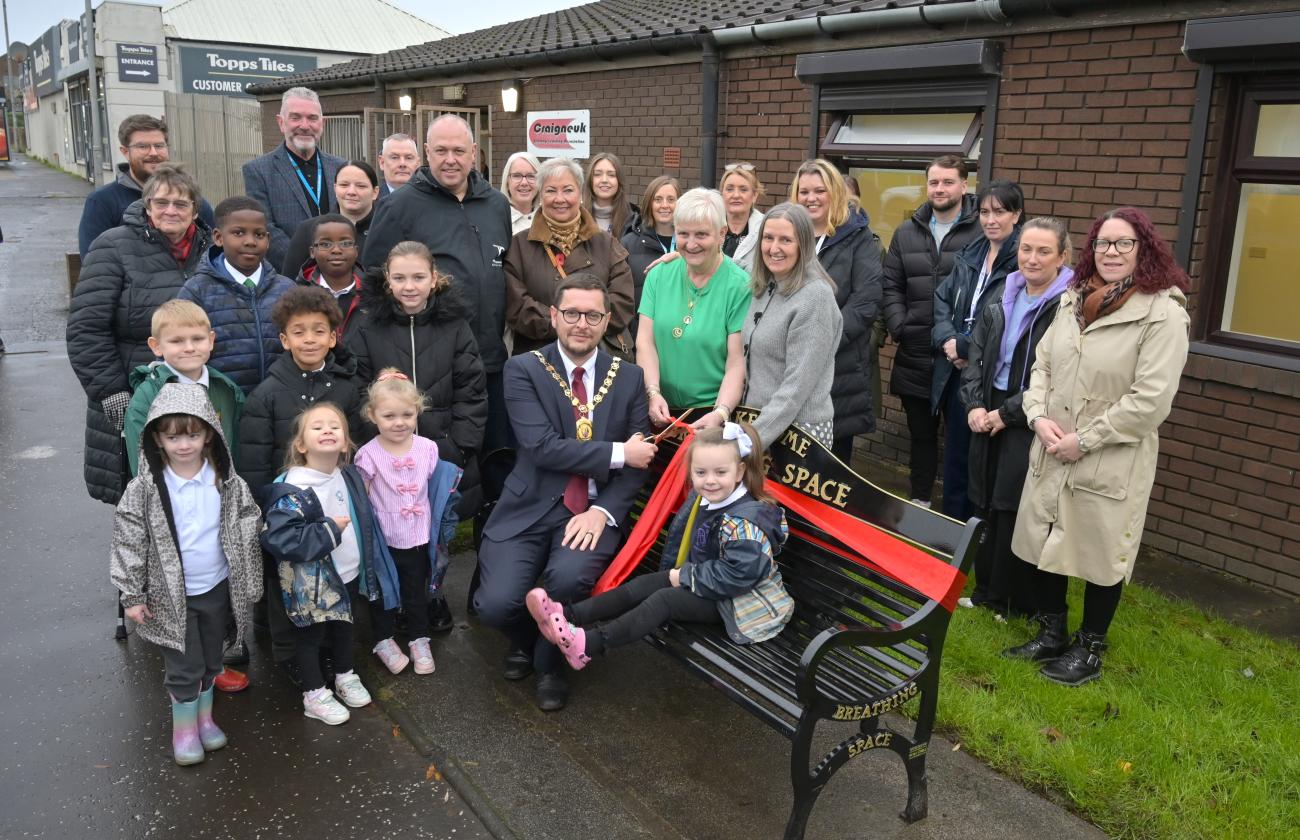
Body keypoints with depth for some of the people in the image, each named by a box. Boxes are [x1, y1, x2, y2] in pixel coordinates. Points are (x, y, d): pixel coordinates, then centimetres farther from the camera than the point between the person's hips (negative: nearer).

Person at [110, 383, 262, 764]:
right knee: (184, 666, 6)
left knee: (211, 660, 18)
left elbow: (248, 529, 2)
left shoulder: (227, 482, -7)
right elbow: (129, 542, -9)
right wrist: (132, 595, -7)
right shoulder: (145, 489, -14)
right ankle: (183, 729, 26)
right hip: (171, 593, -3)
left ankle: (205, 717, 38)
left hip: (218, 588, 3)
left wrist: (248, 584, 2)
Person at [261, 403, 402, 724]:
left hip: (350, 575, 7)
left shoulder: (350, 476, -2)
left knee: (343, 628, 25)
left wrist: (368, 563, 14)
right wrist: (329, 531, -28)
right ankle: (314, 695, 28)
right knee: (310, 636, 12)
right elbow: (277, 538, -31)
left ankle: (345, 677, 45)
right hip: (312, 584, -7)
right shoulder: (293, 490, -26)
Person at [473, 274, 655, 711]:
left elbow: (637, 462, 3)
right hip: (530, 507, 0)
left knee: (568, 577, -30)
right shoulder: (523, 369, -1)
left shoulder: (629, 378, 7)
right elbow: (542, 446, -14)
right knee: (496, 604, -20)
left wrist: (602, 511, -13)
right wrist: (616, 453, -15)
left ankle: (548, 660, 4)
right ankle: (526, 637, 20)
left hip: (594, 510, 1)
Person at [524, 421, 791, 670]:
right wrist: (672, 572, 5)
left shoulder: (744, 521, -26)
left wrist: (685, 577, -22)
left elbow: (737, 574, -30)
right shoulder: (701, 500, 1)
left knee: (665, 600, -21)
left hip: (735, 600, -9)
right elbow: (679, 533, 15)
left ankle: (588, 645, -26)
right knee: (642, 585, -5)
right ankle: (568, 615, -12)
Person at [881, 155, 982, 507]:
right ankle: (919, 502, 30)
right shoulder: (906, 233, 12)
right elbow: (891, 287, 12)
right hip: (915, 356, 4)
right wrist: (899, 328, -3)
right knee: (921, 434, 16)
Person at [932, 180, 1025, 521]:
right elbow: (942, 300, 11)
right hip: (956, 372, 7)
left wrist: (964, 346, -13)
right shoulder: (969, 256, 12)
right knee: (955, 459, 16)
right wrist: (947, 340, -7)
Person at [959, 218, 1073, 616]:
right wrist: (974, 406, -3)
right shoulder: (1001, 302, 9)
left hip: (1030, 426, -6)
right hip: (987, 418, 7)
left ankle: (1014, 603, 17)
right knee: (986, 505, 13)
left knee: (1015, 510, 0)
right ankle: (985, 591, 28)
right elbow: (975, 359, 11)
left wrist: (1006, 413, -13)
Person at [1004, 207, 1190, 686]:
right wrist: (1039, 416, -5)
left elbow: (1151, 399, -19)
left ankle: (1089, 649, 27)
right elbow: (1042, 364, 13)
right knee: (1043, 544, 14)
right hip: (1051, 453, 6)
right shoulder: (1075, 300, 9)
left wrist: (1084, 440, -17)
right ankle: (1051, 635, 35)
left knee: (1100, 555, 6)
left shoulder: (1163, 313, -12)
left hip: (1111, 462, -6)